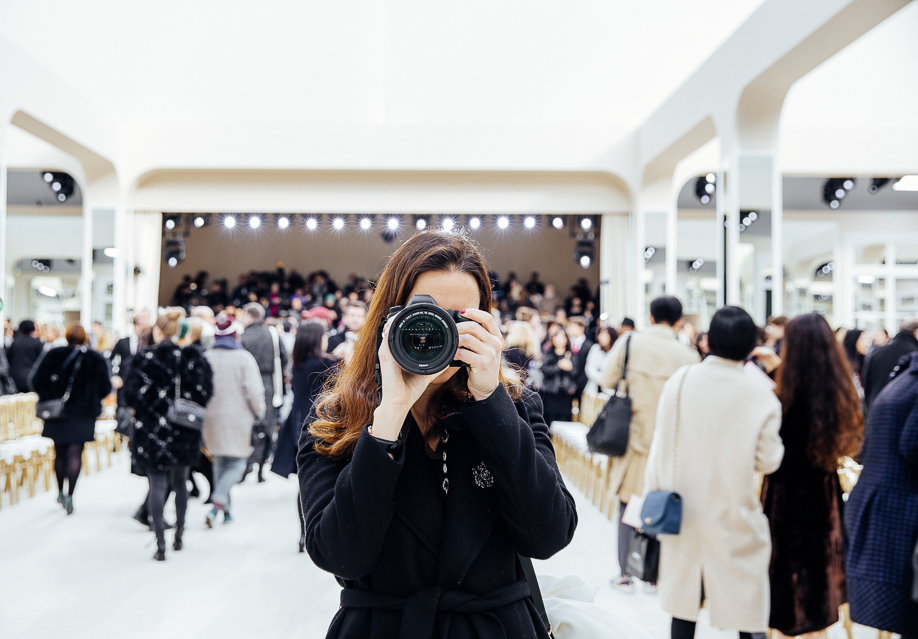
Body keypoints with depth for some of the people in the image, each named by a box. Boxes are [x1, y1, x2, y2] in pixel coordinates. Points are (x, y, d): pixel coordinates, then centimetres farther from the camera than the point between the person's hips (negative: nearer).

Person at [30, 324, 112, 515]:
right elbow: (105, 388, -1)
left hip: (57, 413, 2)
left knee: (60, 452, 16)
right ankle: (70, 495, -8)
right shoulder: (97, 360, -3)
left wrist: (48, 399, 12)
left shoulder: (53, 355, -2)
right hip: (83, 415, -2)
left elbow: (37, 381, -3)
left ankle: (61, 492, 27)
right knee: (75, 454, 1)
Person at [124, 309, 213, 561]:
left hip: (153, 430, -3)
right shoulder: (192, 358, -2)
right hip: (184, 431, 3)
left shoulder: (145, 358, -9)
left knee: (157, 485, 1)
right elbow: (204, 392, -3)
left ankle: (160, 542, -3)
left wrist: (139, 410, 10)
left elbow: (132, 393, -10)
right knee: (180, 482, 17)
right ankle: (179, 535, 25)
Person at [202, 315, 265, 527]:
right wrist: (258, 412, 5)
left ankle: (225, 509, 23)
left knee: (219, 462, 18)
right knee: (236, 463, 4)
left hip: (212, 419, 4)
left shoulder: (205, 358, -1)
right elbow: (254, 391, -12)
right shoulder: (244, 358, -9)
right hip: (238, 419, -4)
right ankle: (217, 504, -15)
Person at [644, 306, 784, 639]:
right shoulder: (759, 393, -13)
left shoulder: (680, 380, -9)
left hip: (683, 513, 2)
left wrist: (652, 499, 6)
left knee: (685, 601, 15)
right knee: (745, 603, 13)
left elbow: (660, 446, -4)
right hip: (734, 515, -2)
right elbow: (768, 460, -6)